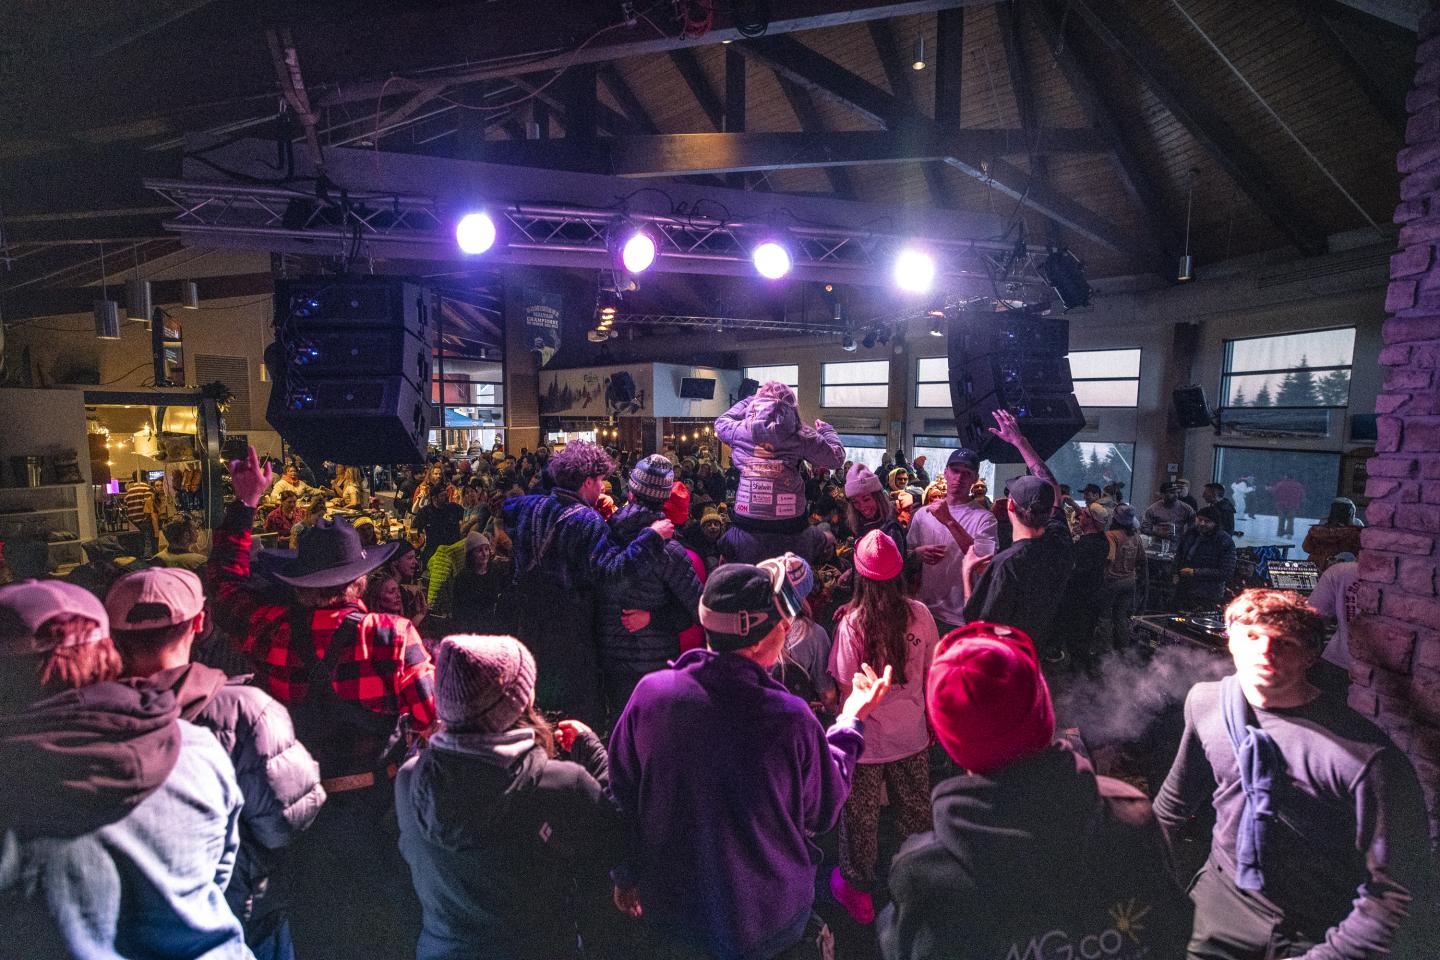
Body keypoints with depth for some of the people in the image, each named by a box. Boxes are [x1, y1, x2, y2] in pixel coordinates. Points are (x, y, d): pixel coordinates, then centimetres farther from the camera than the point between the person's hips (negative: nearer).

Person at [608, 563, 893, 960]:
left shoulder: (649, 693, -22)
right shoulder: (791, 719, -28)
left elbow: (622, 795, -7)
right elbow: (824, 812, -9)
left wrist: (626, 876, 11)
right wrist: (852, 720, 1)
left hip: (672, 912, 2)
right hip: (771, 919, -1)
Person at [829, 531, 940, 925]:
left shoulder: (851, 623, -23)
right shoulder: (920, 614, -13)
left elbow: (847, 691, -15)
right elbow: (931, 673, -1)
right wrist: (929, 716, 16)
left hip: (867, 740, -3)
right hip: (912, 735, 3)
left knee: (861, 818, 17)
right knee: (915, 811, 23)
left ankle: (857, 889, 37)